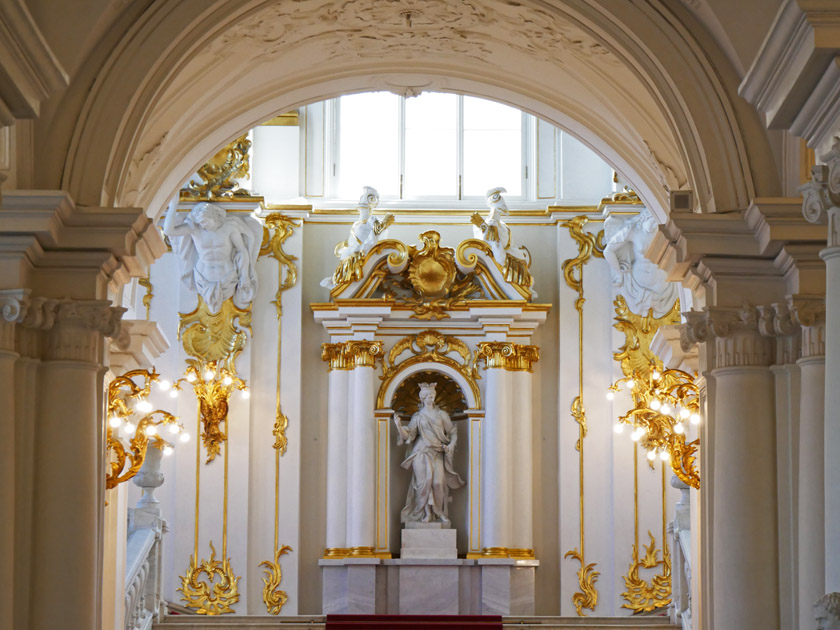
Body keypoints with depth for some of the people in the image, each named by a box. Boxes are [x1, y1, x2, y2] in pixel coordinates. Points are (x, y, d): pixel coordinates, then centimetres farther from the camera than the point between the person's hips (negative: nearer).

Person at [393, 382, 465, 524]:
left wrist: (451, 445, -2)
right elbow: (408, 435, 4)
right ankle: (427, 513, -7)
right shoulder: (418, 416, 10)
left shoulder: (441, 414, 12)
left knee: (439, 482, -12)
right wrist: (399, 426, -13)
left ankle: (440, 513, -1)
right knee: (425, 480, -13)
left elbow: (453, 432, 15)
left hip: (438, 453, 1)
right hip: (422, 452, -1)